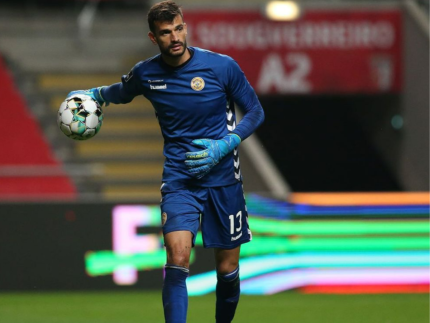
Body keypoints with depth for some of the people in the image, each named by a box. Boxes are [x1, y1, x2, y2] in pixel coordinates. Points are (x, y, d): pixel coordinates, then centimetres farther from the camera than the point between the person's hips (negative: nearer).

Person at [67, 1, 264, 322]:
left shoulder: (222, 67, -8)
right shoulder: (145, 74, 0)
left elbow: (255, 112, 1)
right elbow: (121, 92, 26)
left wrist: (224, 146, -12)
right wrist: (91, 95, 14)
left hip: (223, 177, 0)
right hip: (178, 180, 0)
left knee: (228, 269, 5)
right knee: (178, 257, -22)